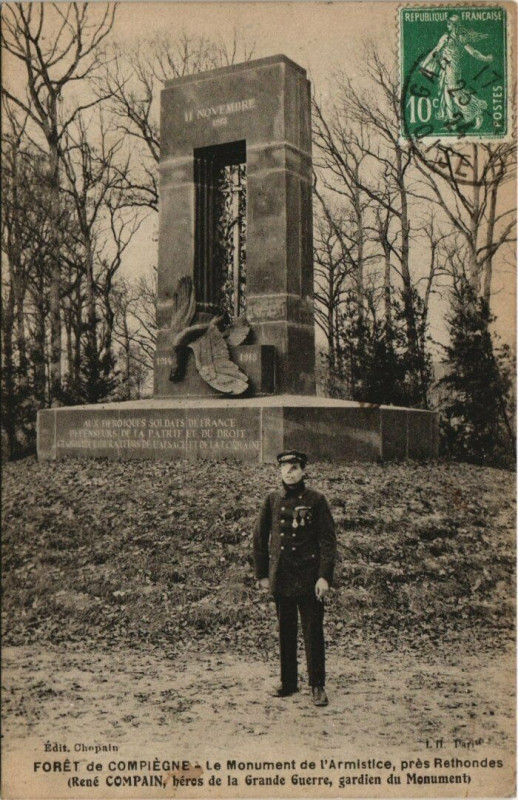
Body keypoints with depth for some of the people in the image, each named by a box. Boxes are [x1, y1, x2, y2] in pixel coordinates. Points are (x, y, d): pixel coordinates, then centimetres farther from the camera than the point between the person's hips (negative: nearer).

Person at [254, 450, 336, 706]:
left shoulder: (316, 500, -4)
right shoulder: (271, 500, 5)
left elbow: (328, 540, -5)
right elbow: (260, 538, 12)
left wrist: (325, 576, -12)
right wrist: (262, 574, 9)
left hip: (309, 577, -3)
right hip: (280, 577, 3)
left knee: (313, 632, 1)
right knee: (285, 632, 12)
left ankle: (317, 686, 12)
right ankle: (288, 682, 25)